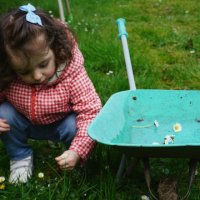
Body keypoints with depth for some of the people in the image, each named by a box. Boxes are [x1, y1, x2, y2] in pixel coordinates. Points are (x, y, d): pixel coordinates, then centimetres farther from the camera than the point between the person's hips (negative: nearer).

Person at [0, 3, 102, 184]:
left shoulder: (71, 72, -33)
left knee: (76, 126, -32)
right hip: (27, 125, 3)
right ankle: (20, 157, 2)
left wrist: (77, 151, -44)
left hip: (62, 125, -2)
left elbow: (91, 112, -34)